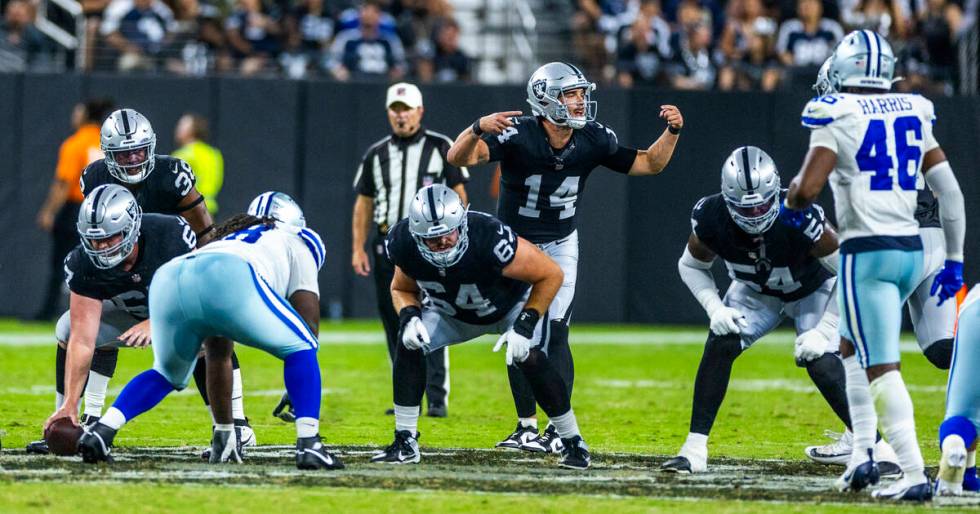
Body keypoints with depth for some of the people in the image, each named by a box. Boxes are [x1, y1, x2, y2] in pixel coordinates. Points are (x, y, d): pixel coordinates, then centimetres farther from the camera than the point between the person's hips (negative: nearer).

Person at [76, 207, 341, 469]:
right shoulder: (297, 242, 34)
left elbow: (217, 358, 49)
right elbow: (309, 323, 22)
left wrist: (224, 429, 53)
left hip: (168, 280, 6)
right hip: (227, 282, -6)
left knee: (167, 375, 32)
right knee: (301, 350, 16)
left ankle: (100, 432, 14)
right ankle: (308, 445, -1)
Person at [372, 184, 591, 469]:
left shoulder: (488, 239, -42)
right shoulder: (405, 244, -28)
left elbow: (550, 275, -30)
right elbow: (403, 289, -5)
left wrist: (525, 326, -34)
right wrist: (409, 317, -27)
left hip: (514, 304, -4)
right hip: (452, 312, 4)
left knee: (531, 359, -26)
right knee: (409, 346, -17)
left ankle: (573, 442, -9)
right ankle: (405, 443, -6)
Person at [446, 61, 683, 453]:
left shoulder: (593, 140, -14)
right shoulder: (518, 135, -26)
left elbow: (649, 164, -1)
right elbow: (458, 157, -38)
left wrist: (672, 132, -18)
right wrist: (478, 128, -58)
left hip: (560, 246, 1)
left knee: (555, 335, -10)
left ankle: (558, 430, -9)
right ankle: (527, 426, 13)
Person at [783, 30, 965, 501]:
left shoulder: (837, 116, -8)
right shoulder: (913, 114, 10)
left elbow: (807, 187, -16)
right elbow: (949, 190, 10)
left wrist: (791, 206, 8)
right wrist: (954, 259, 17)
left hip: (867, 253, -7)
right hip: (911, 250, 7)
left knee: (881, 368, -7)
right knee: (852, 347, 24)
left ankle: (914, 474, -16)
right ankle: (863, 452, 16)